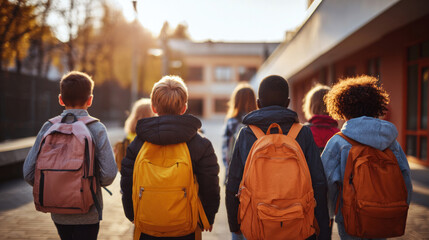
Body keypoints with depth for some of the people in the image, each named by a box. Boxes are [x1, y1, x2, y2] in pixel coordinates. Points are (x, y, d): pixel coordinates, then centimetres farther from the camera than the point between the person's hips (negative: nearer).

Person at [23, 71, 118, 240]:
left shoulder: (49, 127, -5)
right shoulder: (97, 129, -12)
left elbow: (29, 172, -7)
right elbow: (109, 174, -19)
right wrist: (95, 183, 3)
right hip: (87, 214, -3)